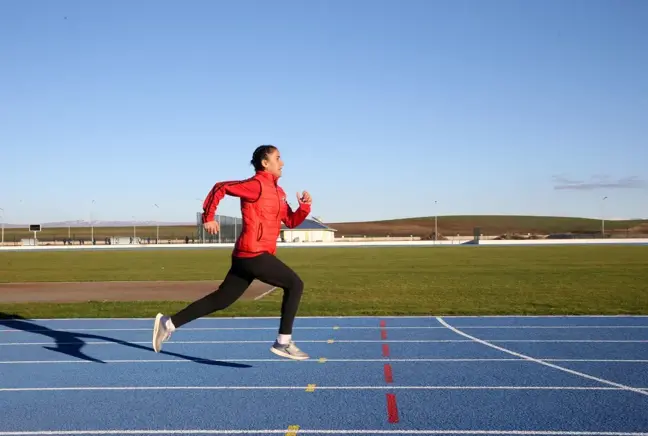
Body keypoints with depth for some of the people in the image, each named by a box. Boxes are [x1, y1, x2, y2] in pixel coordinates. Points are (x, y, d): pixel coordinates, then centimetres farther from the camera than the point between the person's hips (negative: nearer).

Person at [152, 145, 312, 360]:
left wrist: (304, 207, 2)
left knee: (220, 299, 11)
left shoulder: (278, 192, 18)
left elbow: (291, 221, 19)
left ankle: (168, 323, 15)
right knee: (294, 284, -4)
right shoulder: (257, 185, -11)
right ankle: (283, 342, 0)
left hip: (247, 255, 9)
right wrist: (208, 218, -12)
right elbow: (221, 187, -12)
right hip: (254, 254, -9)